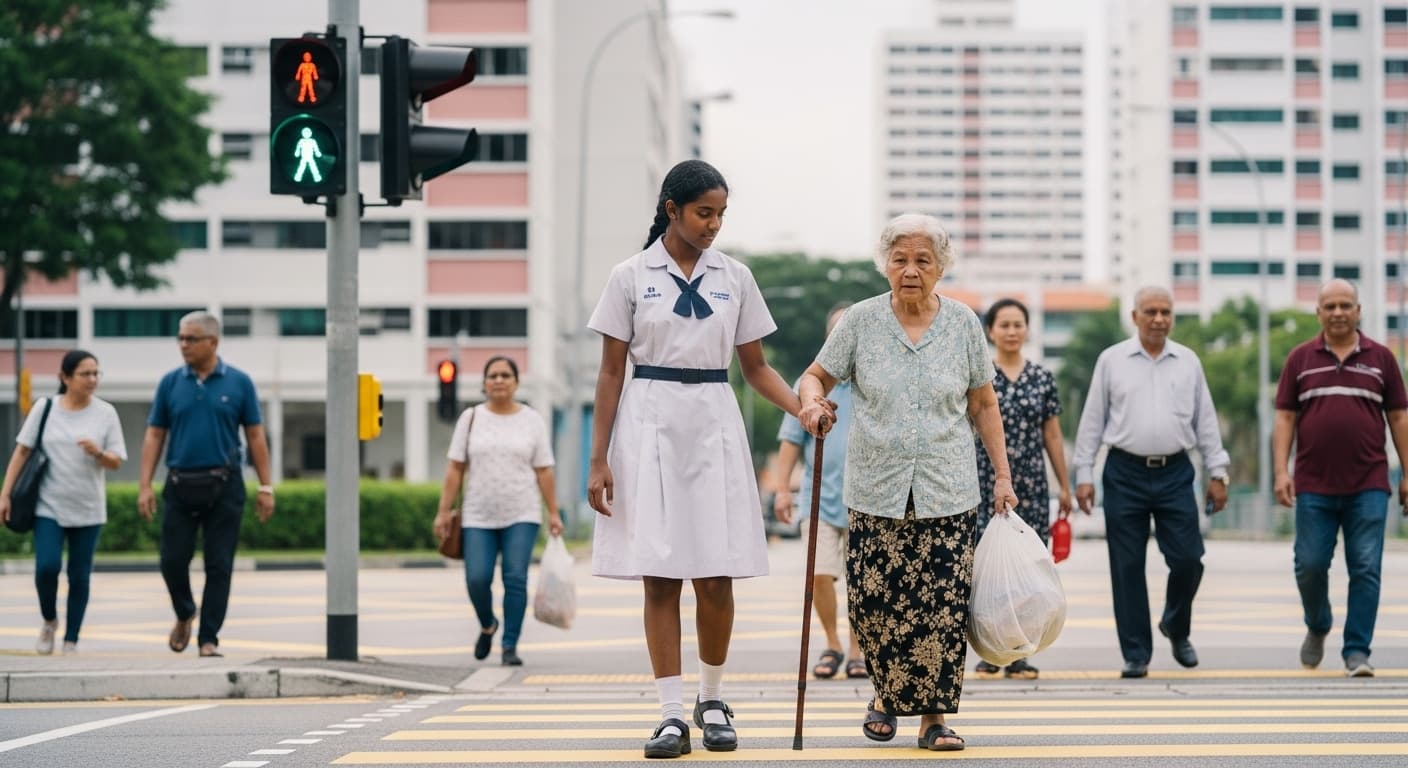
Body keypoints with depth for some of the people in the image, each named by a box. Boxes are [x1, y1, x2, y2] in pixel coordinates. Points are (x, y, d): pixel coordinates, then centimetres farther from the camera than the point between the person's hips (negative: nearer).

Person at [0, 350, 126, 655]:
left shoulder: (105, 413, 1)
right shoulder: (45, 409, 0)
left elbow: (116, 462, 2)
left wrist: (98, 453, -20)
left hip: (87, 510, 1)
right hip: (48, 505, -1)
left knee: (79, 576, 3)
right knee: (47, 567, -14)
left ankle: (71, 641, 15)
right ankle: (49, 621, 14)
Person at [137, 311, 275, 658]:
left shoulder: (239, 383, 1)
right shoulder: (171, 383, 5)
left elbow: (255, 437, 3)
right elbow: (154, 436, 6)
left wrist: (265, 488, -1)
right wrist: (144, 486, -2)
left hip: (224, 486, -1)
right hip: (181, 485, 1)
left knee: (219, 566, -2)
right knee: (172, 560, 1)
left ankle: (209, 638, 4)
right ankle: (184, 614, 29)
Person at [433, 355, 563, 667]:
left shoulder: (532, 420, 5)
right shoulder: (471, 418, 7)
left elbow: (544, 471, 4)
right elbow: (454, 469, 5)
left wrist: (553, 513, -1)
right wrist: (444, 511, -1)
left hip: (521, 516, -1)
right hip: (479, 516, 1)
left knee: (515, 579, -10)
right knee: (477, 579, -7)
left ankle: (510, 645, -4)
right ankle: (487, 626, 23)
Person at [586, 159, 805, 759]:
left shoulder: (735, 277, 8)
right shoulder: (631, 277, 1)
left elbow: (754, 366, 12)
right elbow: (611, 372, 2)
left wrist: (803, 407, -6)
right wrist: (598, 460, -3)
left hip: (715, 422, 2)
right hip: (650, 422, -2)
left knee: (717, 575, 0)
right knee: (659, 575, -2)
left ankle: (713, 700, 18)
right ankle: (671, 714, 2)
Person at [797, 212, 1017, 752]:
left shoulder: (963, 324, 4)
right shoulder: (861, 321, 1)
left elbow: (983, 405, 10)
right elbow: (817, 375, 7)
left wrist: (1003, 475, 7)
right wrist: (812, 402, -17)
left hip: (947, 494, 0)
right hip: (877, 492, 0)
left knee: (943, 606, -6)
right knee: (873, 601, -3)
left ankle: (933, 716, 3)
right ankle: (889, 691, 23)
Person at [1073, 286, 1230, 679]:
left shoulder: (1188, 362, 8)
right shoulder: (1112, 360, 3)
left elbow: (1206, 421, 11)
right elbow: (1092, 421, 4)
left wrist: (1217, 473, 7)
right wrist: (1084, 475, 0)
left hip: (1175, 474, 1)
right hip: (1125, 474, -1)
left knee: (1187, 559, -4)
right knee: (1127, 568, 0)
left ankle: (1177, 628, 23)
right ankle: (1136, 654, 8)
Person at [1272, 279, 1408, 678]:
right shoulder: (1301, 359, 7)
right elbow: (1285, 418, 5)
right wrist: (1281, 471, -5)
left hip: (1368, 487, 0)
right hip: (1314, 487, 0)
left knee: (1366, 569, -4)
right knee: (1310, 566, 3)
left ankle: (1357, 651, 1)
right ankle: (1317, 627, 29)